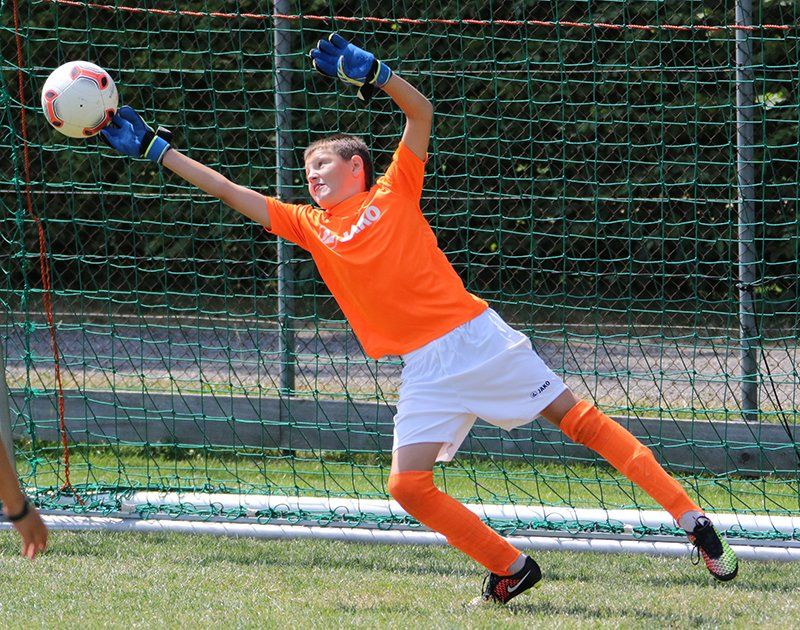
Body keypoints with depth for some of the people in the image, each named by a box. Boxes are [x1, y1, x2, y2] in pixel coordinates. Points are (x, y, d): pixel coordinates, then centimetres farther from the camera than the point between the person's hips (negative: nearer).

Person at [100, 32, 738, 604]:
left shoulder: (394, 191, 6)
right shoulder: (308, 225, 15)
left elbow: (422, 111, 1)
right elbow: (229, 188, 16)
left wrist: (372, 71, -10)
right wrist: (154, 148, 15)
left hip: (479, 337, -4)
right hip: (426, 368, 4)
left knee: (577, 417, -4)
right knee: (408, 485, -9)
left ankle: (688, 515, -1)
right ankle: (510, 569, 4)